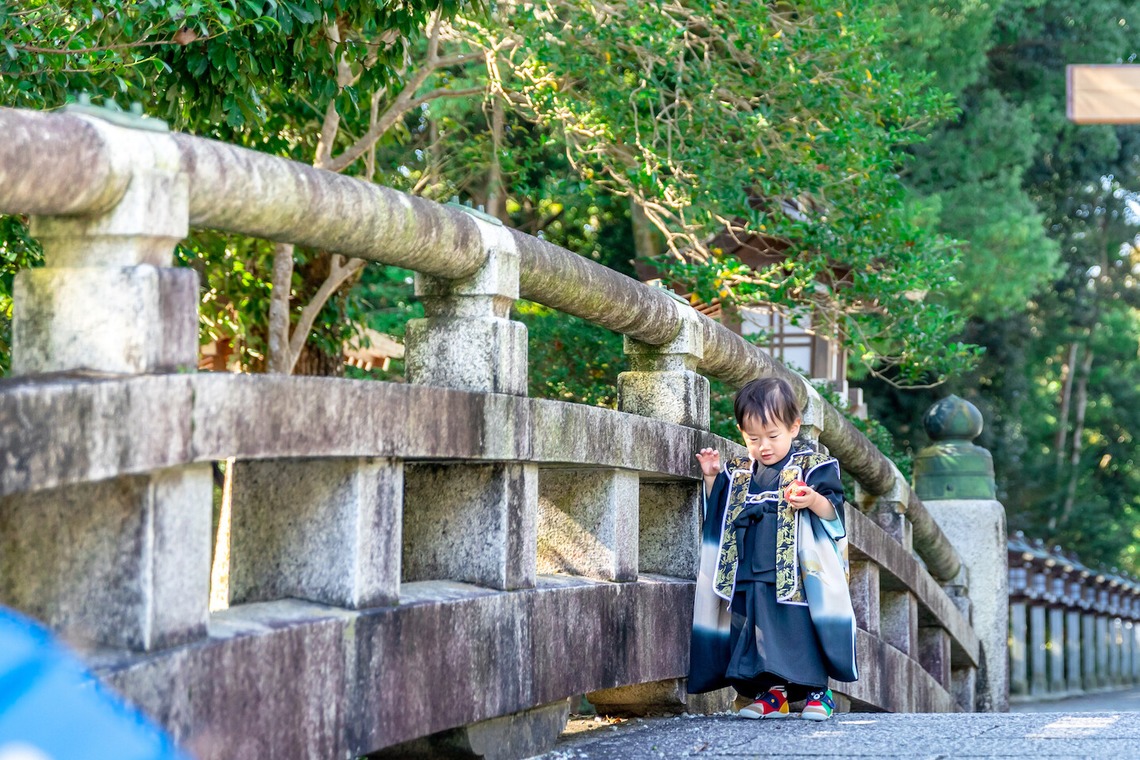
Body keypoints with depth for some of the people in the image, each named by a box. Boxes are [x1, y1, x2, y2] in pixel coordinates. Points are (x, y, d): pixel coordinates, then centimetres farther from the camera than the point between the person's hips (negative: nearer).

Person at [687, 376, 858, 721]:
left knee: (801, 629, -7)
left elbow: (835, 510, -6)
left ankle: (816, 691, 4)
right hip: (748, 576, 5)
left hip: (796, 575, -5)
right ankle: (771, 692, 14)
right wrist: (712, 479, 12)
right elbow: (718, 511, 25)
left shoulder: (813, 466, -1)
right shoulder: (738, 473, 14)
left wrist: (815, 501, -25)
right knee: (756, 632, 4)